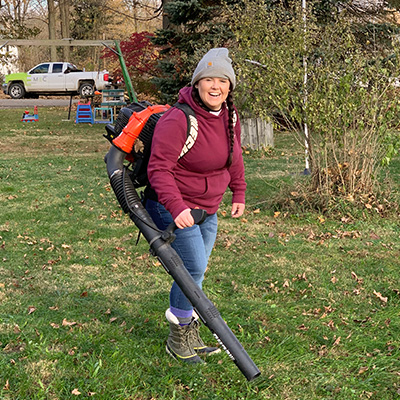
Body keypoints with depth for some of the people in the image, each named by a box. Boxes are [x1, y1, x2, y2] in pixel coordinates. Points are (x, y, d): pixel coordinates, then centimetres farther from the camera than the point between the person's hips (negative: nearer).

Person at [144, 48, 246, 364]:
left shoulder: (230, 116, 1)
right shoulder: (177, 120, -25)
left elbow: (234, 156, 18)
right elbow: (159, 168, -28)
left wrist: (239, 193, 19)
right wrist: (176, 207, -40)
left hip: (207, 209, 8)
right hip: (173, 208, -8)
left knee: (196, 271, 14)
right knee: (194, 268, -12)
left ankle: (190, 336, 29)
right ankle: (179, 337, 8)